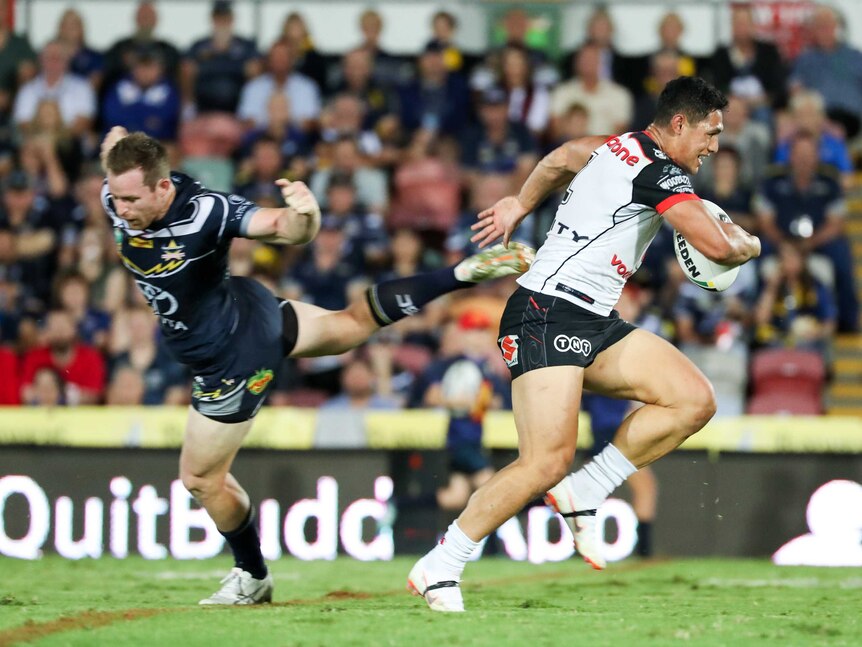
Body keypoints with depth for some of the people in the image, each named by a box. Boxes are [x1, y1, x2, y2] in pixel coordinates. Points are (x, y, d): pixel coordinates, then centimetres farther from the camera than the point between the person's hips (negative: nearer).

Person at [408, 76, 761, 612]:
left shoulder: (622, 147, 17)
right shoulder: (660, 171, -12)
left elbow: (563, 157, 36)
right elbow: (717, 246, -18)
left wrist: (522, 204, 53)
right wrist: (748, 244, 5)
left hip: (594, 325, 10)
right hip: (547, 316, -10)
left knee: (694, 401, -3)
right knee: (548, 462, -21)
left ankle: (583, 493, 2)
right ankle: (438, 568, -10)